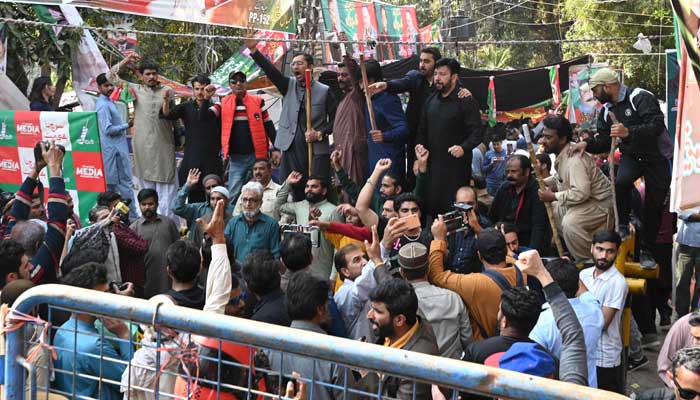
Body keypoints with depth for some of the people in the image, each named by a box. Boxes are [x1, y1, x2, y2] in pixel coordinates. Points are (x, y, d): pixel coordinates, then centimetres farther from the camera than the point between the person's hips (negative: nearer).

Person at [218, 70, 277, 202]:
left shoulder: (258, 101, 2)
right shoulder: (224, 103, 5)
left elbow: (268, 126, 5)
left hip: (256, 155, 0)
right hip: (235, 157, 0)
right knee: (233, 195, -2)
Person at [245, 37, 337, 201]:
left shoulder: (324, 91, 2)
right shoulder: (289, 85, 10)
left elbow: (335, 118, 4)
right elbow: (271, 71, -3)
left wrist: (320, 133, -10)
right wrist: (254, 51, -15)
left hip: (317, 150, -3)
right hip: (291, 149, 3)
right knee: (293, 194, 2)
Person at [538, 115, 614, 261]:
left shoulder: (574, 160, -27)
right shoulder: (562, 155, 5)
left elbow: (581, 193, -35)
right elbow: (561, 177, 25)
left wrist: (554, 196, -25)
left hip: (600, 203, -11)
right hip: (585, 201, 11)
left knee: (570, 223, -32)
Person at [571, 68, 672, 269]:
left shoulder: (641, 98, -18)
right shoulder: (607, 111, 6)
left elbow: (656, 126, -29)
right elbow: (603, 142, 8)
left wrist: (628, 132, -40)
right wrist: (587, 144, -12)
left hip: (657, 158, -5)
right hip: (631, 156, 5)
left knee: (653, 206, 0)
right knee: (621, 181, -29)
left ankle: (647, 251, 15)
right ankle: (623, 226, -10)